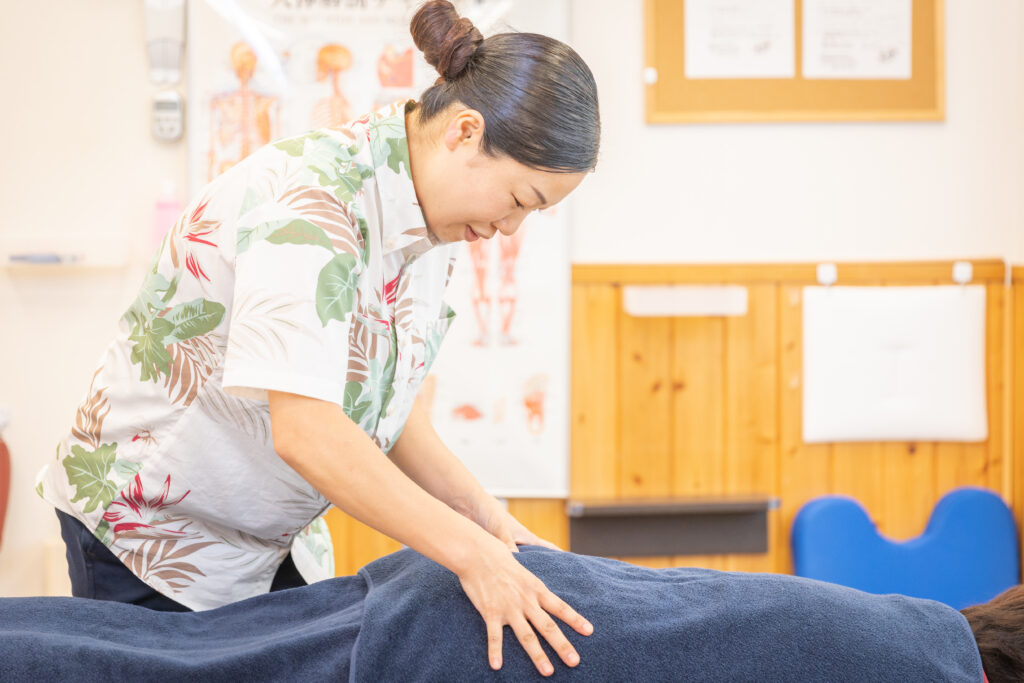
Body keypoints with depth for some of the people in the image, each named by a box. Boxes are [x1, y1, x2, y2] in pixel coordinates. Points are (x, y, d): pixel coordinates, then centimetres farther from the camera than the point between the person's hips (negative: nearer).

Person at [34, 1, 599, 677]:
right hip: (152, 531, -8)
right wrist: (469, 552, -35)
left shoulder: (432, 216, -1)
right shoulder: (311, 196, -29)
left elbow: (386, 401, 3)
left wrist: (483, 514, -9)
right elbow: (306, 430, -36)